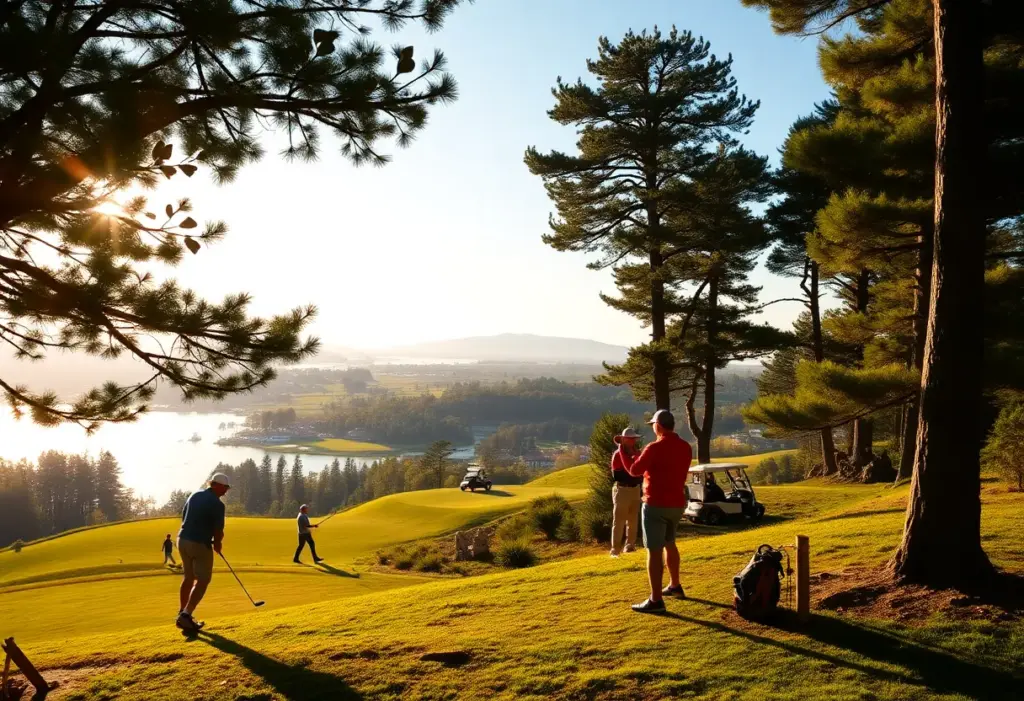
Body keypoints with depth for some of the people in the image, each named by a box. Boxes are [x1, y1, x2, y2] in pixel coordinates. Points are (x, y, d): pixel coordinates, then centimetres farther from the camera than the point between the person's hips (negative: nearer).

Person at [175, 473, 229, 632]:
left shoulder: (194, 496, 9)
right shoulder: (217, 504, -14)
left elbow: (184, 518, 16)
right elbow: (218, 531, -11)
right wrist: (217, 544, 9)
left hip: (183, 540, 8)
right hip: (200, 544, -8)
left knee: (188, 578, 20)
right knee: (202, 581, 2)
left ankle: (183, 614, 24)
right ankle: (186, 615, -8)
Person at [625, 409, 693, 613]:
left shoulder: (655, 448, -18)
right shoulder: (685, 447, 4)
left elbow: (634, 471, -9)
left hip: (656, 505, -8)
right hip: (677, 504, 8)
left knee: (654, 551, -5)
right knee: (669, 543, 26)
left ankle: (656, 600, -7)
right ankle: (675, 586, 37)